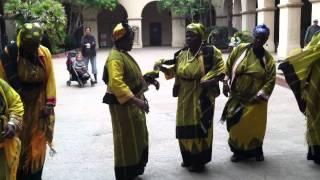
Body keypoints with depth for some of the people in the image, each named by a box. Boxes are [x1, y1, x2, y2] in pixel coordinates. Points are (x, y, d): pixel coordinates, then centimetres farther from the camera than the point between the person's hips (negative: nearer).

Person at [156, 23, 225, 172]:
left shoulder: (210, 52, -10)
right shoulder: (181, 54, 5)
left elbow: (220, 71, -6)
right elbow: (173, 72, 12)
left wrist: (209, 81, -21)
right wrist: (162, 67, -6)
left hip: (202, 98, -5)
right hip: (185, 98, 5)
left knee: (200, 129, 2)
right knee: (185, 129, 12)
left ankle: (199, 161, 17)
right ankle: (188, 158, 30)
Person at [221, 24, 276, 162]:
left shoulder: (268, 58, -4)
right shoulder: (240, 49, -2)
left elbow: (271, 80, -6)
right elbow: (228, 66, 5)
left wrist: (261, 95, -15)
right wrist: (226, 83, -1)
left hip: (255, 100, -1)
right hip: (237, 97, 1)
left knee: (255, 126, 8)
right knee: (236, 125, 5)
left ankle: (256, 151, 30)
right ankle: (238, 151, 22)